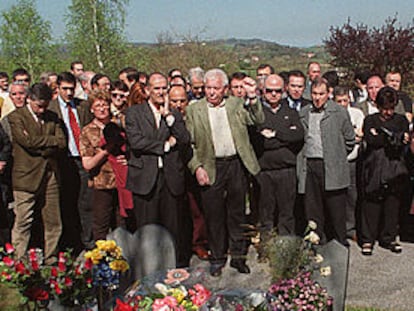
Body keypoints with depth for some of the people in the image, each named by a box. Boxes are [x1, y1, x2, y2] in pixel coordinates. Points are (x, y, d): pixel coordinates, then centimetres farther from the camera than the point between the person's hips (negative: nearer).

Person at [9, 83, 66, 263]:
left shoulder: (52, 118, 14)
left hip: (50, 176, 5)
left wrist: (39, 147, -8)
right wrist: (52, 140, -5)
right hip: (26, 177, -4)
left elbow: (62, 144, 3)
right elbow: (28, 141, -15)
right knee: (22, 224, -2)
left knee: (54, 224, 7)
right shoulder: (16, 117, -1)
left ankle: (51, 261, 18)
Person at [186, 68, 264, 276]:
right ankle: (217, 258, 20)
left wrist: (253, 97, -16)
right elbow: (189, 144, 2)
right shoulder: (194, 110, 3)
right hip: (211, 168, -1)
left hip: (237, 165, 1)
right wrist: (197, 167, -8)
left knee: (237, 213, 9)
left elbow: (258, 120, -4)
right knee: (214, 216, 5)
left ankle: (238, 257, 22)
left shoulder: (237, 105, 7)